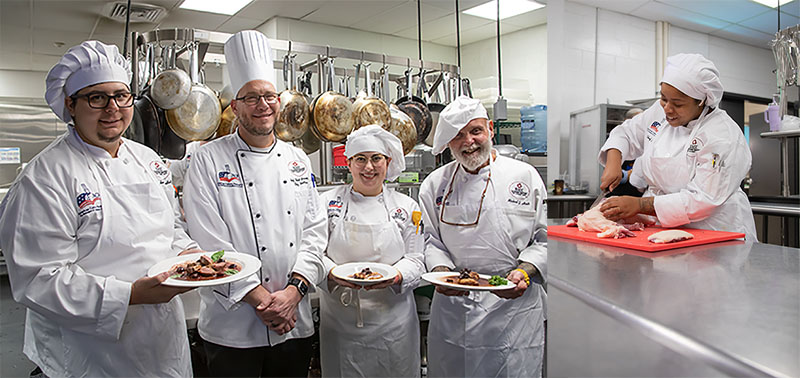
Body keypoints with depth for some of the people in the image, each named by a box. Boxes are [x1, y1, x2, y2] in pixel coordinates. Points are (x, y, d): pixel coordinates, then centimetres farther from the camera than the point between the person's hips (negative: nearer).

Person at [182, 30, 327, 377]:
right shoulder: (209, 160, -6)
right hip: (233, 326, -3)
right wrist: (261, 299, -15)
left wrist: (293, 290, -10)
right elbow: (209, 242, -12)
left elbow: (315, 229, 4)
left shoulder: (298, 161, 7)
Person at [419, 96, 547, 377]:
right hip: (453, 305, 2)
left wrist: (524, 272, -13)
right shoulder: (435, 184, 5)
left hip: (514, 304, -1)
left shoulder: (525, 176, 1)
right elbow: (431, 240, 7)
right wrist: (442, 272, -11)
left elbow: (544, 239, 2)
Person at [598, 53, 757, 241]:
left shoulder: (723, 137, -18)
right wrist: (613, 162, -6)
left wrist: (640, 205, -26)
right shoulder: (660, 112, 1)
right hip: (666, 227, 2)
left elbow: (702, 200, -22)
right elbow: (626, 133, 15)